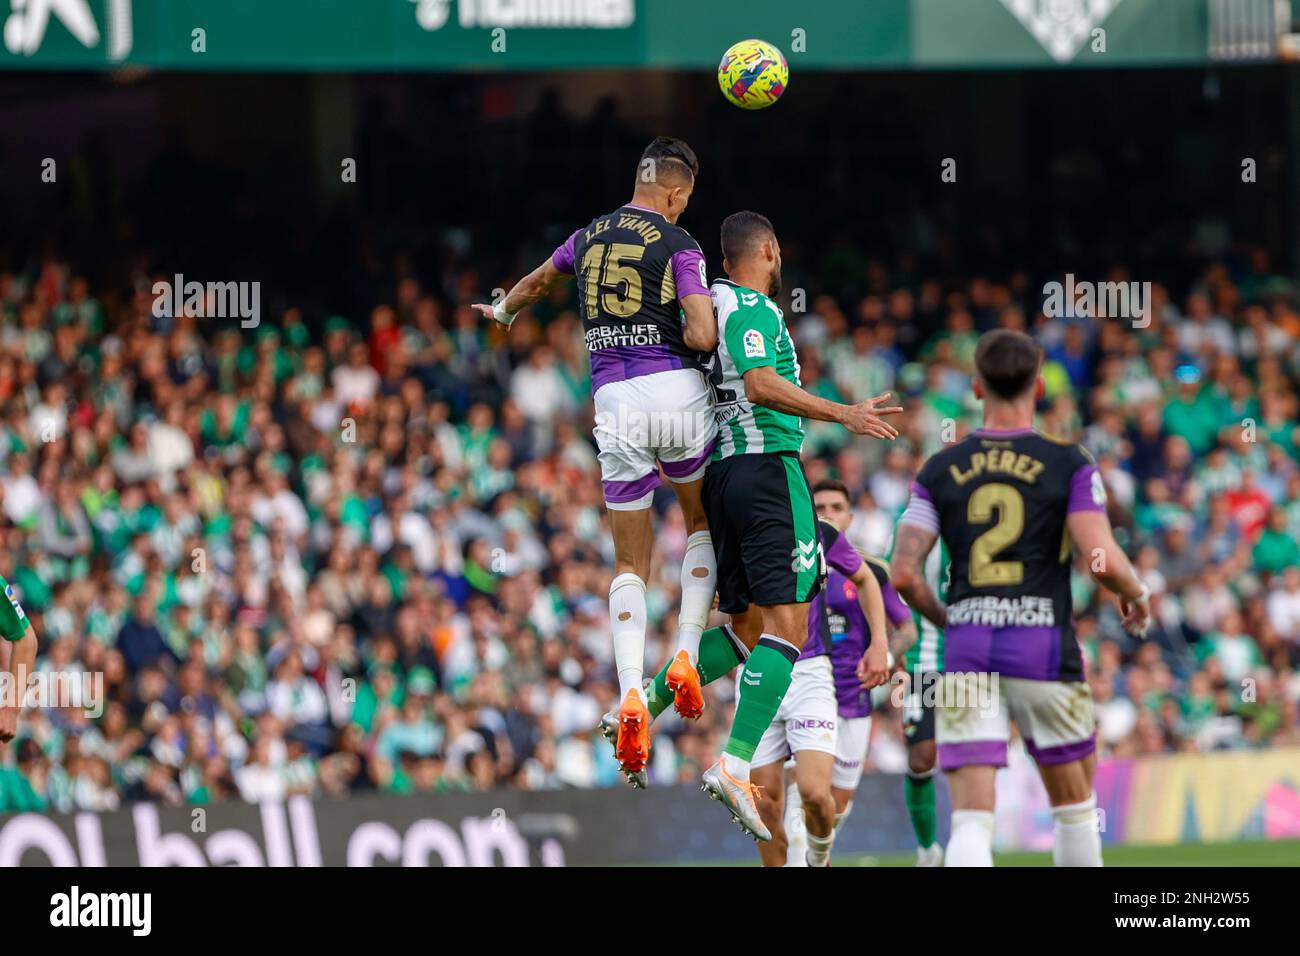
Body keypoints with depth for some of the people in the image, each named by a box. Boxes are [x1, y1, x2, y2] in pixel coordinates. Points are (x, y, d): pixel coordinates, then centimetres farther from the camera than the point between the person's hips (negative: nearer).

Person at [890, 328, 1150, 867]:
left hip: (966, 647, 1)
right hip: (1044, 648, -1)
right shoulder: (1068, 465, -1)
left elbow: (903, 575, 0)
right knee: (1074, 804, 17)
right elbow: (1104, 561, -11)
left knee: (971, 819, -5)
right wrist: (1137, 595, 11)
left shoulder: (940, 471, 5)